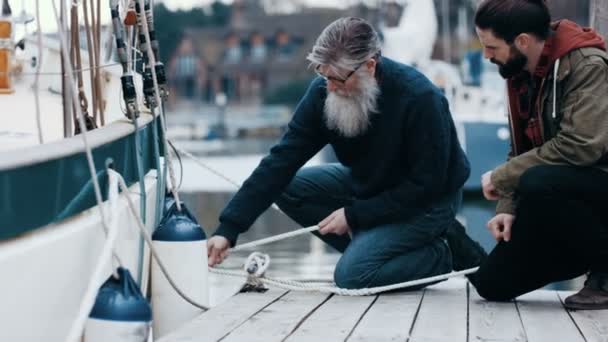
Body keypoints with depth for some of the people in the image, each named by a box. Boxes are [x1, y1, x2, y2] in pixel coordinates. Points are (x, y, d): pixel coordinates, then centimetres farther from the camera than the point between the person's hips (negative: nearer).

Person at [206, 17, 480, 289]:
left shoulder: (420, 98, -31)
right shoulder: (324, 92, -16)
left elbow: (426, 185, -25)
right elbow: (281, 161, -17)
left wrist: (354, 215, -24)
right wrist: (228, 229, -25)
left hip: (427, 200, -7)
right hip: (369, 185, 7)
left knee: (352, 274, -23)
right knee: (287, 186, -9)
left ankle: (438, 256, 0)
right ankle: (369, 245, 1)